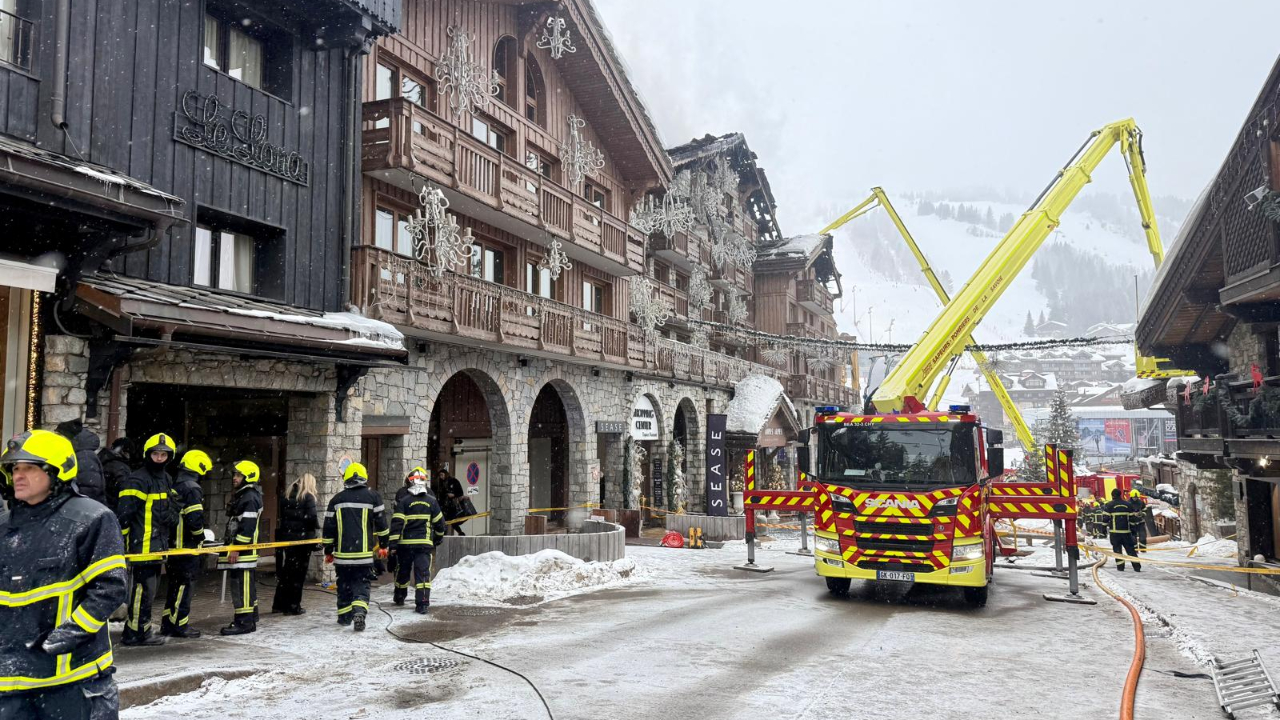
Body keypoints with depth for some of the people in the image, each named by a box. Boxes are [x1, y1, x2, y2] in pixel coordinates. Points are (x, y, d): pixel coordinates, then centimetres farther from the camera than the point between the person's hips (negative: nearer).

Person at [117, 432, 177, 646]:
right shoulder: (137, 480, -12)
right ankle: (136, 633, 0)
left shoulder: (166, 479, 16)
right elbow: (123, 513, -16)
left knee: (149, 587, 14)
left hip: (157, 545, 9)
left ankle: (142, 630, 22)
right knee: (143, 587, -7)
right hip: (141, 546, -9)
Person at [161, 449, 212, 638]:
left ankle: (168, 623, 22)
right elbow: (195, 519, -23)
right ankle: (180, 625, 1)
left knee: (175, 584, 16)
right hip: (187, 545, -9)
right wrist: (200, 537, -6)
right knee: (185, 584, -2)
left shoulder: (174, 486, 13)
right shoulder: (192, 488, -16)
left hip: (173, 543, 9)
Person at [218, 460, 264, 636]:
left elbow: (247, 526, -21)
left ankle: (244, 622, -9)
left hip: (243, 550, -11)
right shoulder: (241, 496, 20)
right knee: (248, 584, 16)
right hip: (240, 549, 11)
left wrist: (236, 549, -23)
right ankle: (251, 617, 25)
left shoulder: (250, 497, -14)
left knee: (242, 584, -11)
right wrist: (230, 546, 25)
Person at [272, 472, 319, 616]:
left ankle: (278, 604, 20)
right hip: (302, 539, -6)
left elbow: (282, 515, 10)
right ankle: (293, 606, 6)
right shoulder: (308, 497, -8)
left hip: (287, 537, 6)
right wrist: (317, 526, 1)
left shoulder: (287, 496, 10)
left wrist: (286, 529, 13)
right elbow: (311, 517, -16)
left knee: (286, 571, 15)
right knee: (298, 572, 2)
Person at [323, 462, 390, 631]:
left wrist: (328, 551, 15)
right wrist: (383, 545, 13)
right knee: (361, 584, 3)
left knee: (344, 584, 15)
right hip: (364, 553, -1)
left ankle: (344, 616, 20)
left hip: (342, 553, 2)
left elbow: (329, 527, 7)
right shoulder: (372, 497, 0)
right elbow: (381, 523, 3)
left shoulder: (336, 500, 5)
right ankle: (359, 611, -18)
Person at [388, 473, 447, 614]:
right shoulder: (431, 501, 2)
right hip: (425, 543, 0)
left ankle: (400, 597, 35)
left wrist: (393, 544, -6)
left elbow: (396, 523, -9)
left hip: (405, 542, 0)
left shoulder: (404, 501, -4)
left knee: (403, 570, 18)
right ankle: (422, 604, -11)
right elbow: (439, 522, 10)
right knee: (423, 572, -3)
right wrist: (439, 536, 28)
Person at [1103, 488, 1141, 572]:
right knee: (1130, 549, 8)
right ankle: (1137, 566, 4)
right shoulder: (1128, 505, 7)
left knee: (1117, 549, 4)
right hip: (1126, 531, 3)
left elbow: (1105, 518, -7)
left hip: (1115, 531, -3)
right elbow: (1132, 518, 9)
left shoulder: (1109, 505, -4)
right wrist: (1133, 530, 17)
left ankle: (1120, 566, 0)